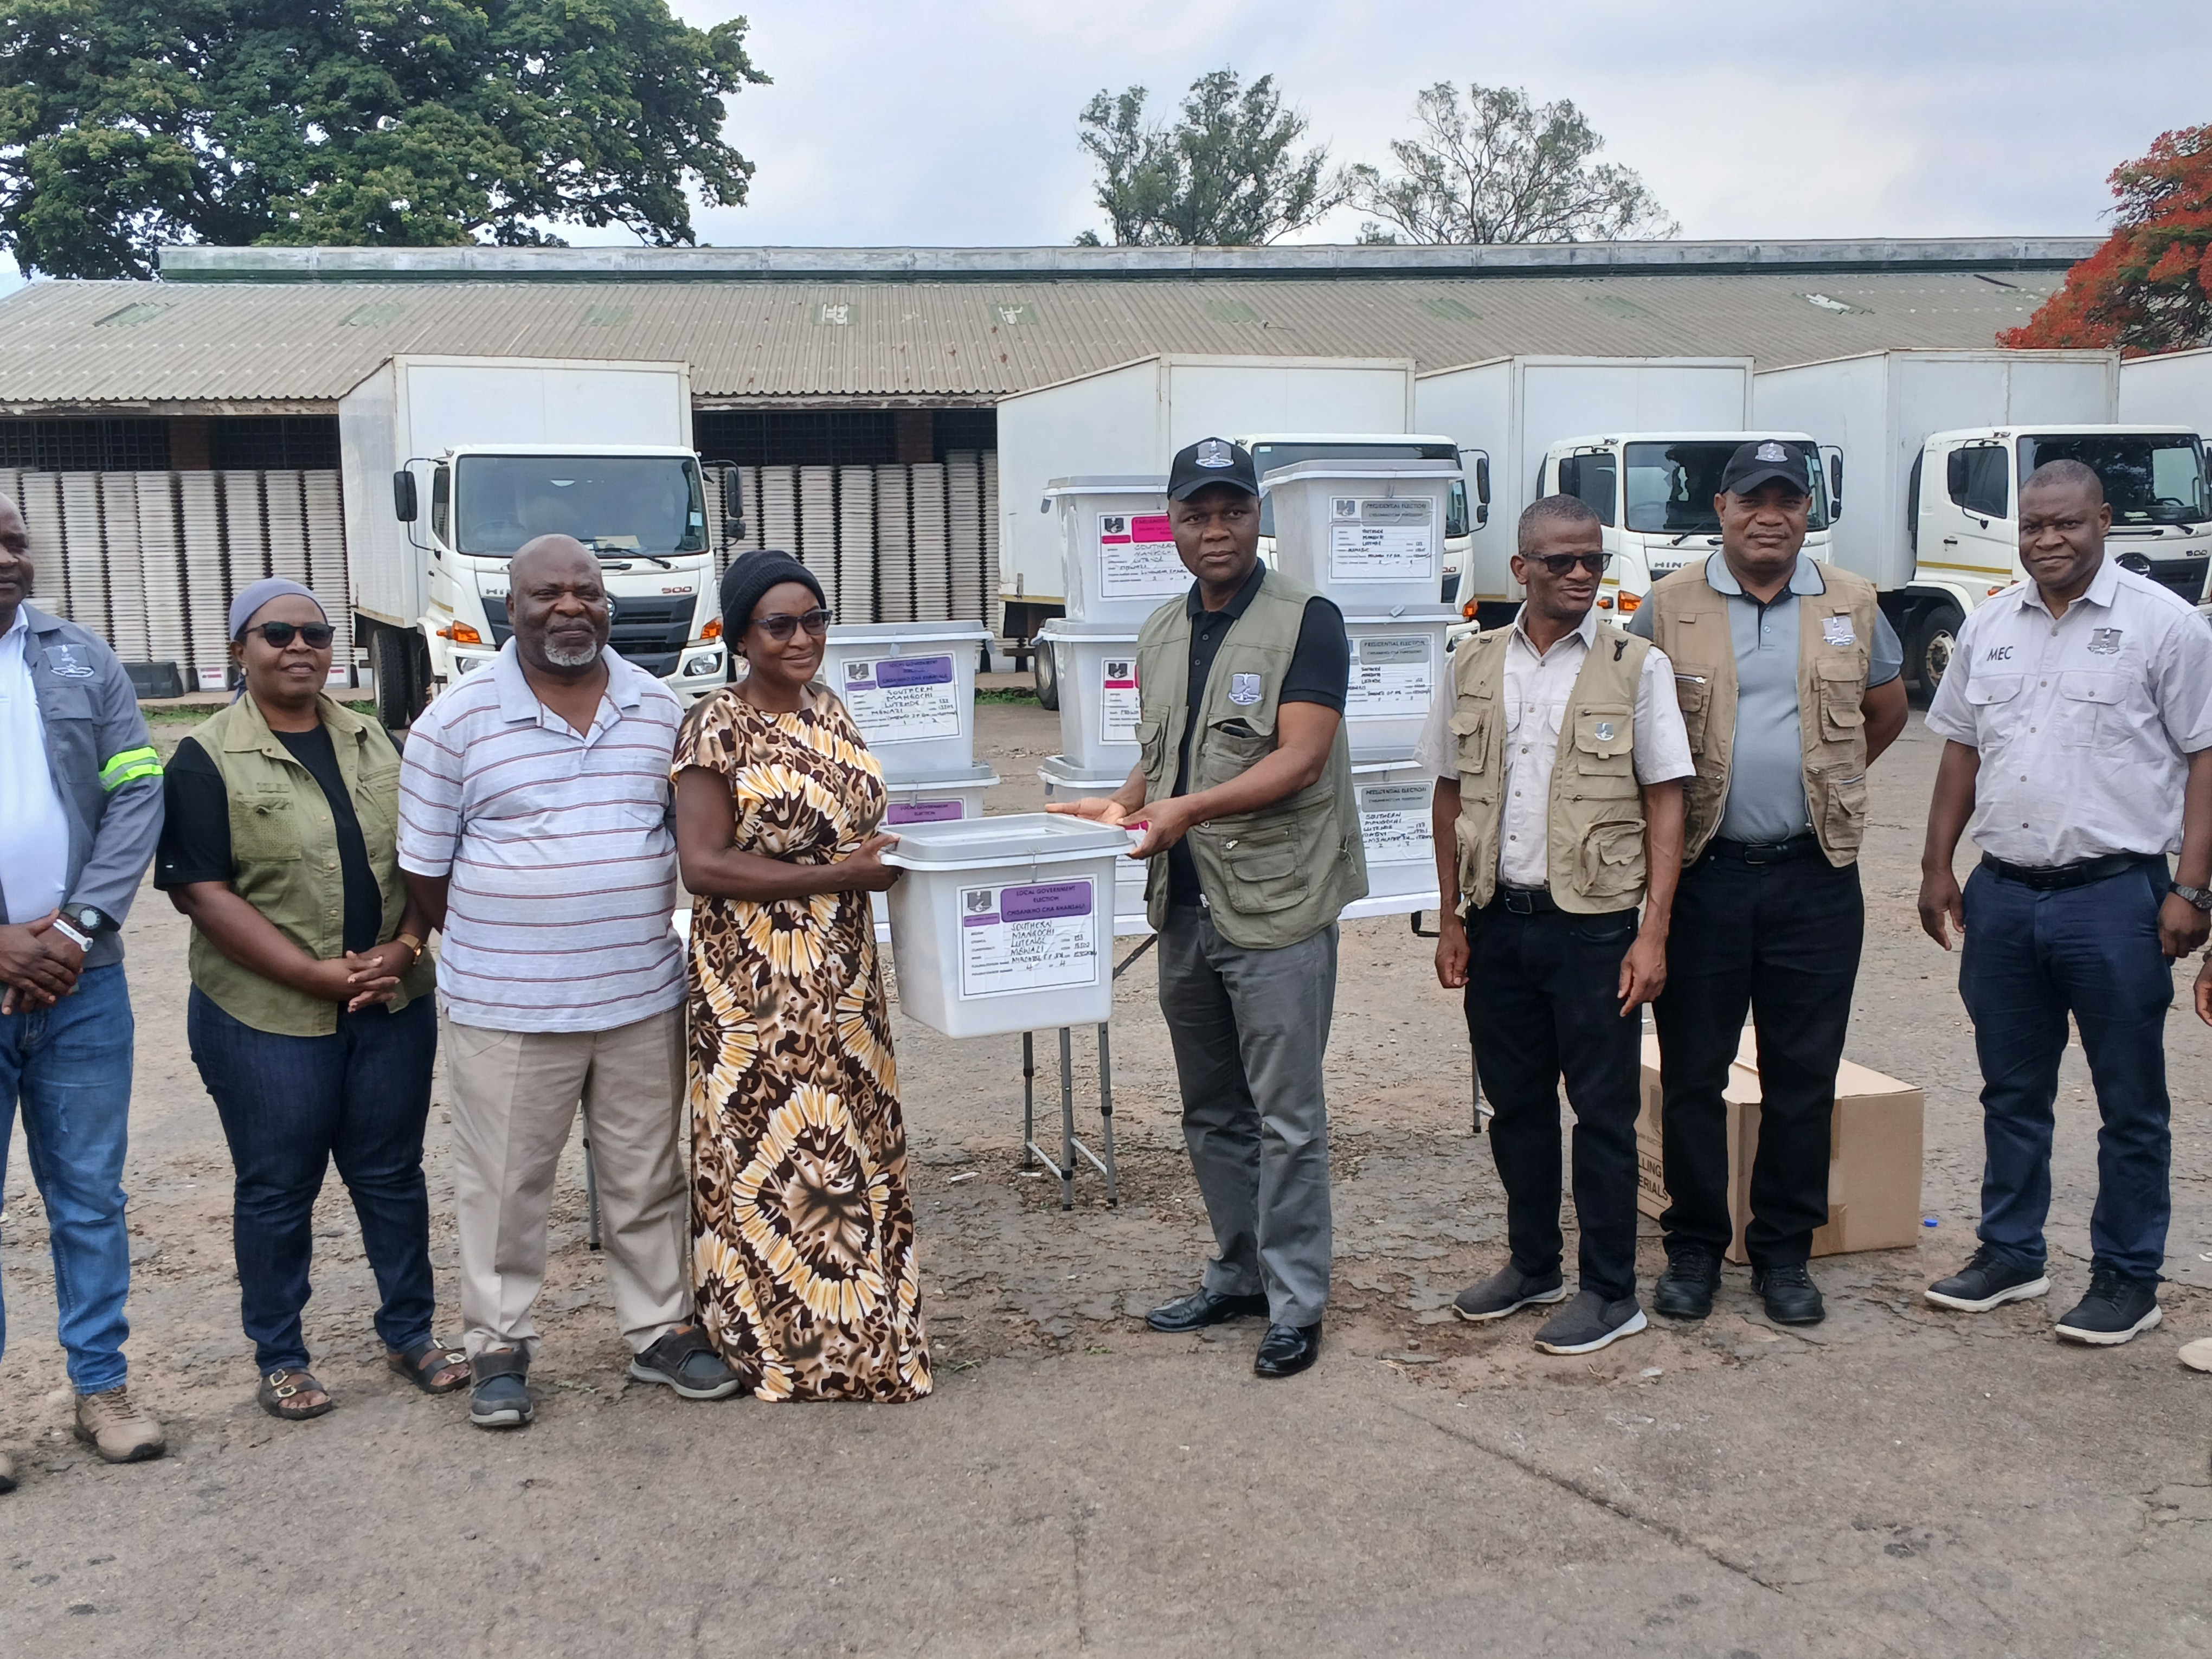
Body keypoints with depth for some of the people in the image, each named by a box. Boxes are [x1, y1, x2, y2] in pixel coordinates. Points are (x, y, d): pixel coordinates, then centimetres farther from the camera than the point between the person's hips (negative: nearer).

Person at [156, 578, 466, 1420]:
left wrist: (404, 948, -8)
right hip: (267, 1019, -4)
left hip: (392, 1007, 4)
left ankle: (410, 1332, 28)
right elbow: (201, 890, -12)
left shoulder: (372, 743, 10)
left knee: (392, 1174, 13)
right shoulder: (207, 760, -6)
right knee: (278, 1191, 8)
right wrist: (316, 974, -17)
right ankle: (279, 1357, 24)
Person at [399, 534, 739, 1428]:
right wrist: (490, 950, 5)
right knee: (506, 1185, 7)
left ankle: (662, 1330, 28)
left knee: (648, 1178, 13)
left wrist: (632, 936, 10)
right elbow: (425, 865, 0)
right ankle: (499, 1347, 23)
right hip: (506, 1009, -3)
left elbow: (691, 833, 14)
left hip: (642, 995, 3)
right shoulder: (456, 722, -6)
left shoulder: (659, 709, 5)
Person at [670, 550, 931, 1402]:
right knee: (769, 1150, 2)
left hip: (842, 977, 7)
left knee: (852, 1142, 14)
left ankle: (854, 1328, 28)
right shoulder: (716, 730, -12)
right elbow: (703, 865, -19)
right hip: (756, 983, -7)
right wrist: (834, 875, -21)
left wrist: (898, 852, 1)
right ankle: (775, 1341, 17)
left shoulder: (829, 712, 9)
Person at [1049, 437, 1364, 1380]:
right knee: (1212, 1112, 16)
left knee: (1285, 1114, 0)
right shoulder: (1161, 637, 13)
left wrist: (1187, 809, -25)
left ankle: (1296, 1301, 11)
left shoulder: (1306, 623, -8)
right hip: (1185, 908, 7)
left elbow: (1299, 759, -17)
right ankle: (1239, 1275, 31)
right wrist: (1121, 807, 2)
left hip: (1275, 906, -7)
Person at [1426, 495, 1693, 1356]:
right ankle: (1532, 1262, 32)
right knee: (1516, 1102, 15)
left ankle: (1610, 1292, 16)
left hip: (1593, 924, -4)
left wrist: (1653, 934, -10)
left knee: (1604, 1110, 4)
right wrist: (1451, 918, 8)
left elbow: (1665, 802, -4)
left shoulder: (1637, 666, -4)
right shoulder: (1475, 665, 6)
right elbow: (1450, 794, 11)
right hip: (1498, 921, 4)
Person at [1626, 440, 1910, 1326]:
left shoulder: (1851, 604, 6)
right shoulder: (1668, 607, 0)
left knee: (1803, 1079, 8)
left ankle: (1784, 1251, 21)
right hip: (1702, 876, -1)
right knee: (1691, 1075, 6)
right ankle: (1694, 1246, 20)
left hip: (1814, 877, 2)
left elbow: (1886, 711, 20)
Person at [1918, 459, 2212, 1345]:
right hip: (2003, 893, 5)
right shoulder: (1990, 626, 9)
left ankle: (2127, 1278, 18)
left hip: (2115, 895, -5)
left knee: (2131, 1104, 6)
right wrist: (1937, 867, 10)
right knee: (2011, 1092, 15)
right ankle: (2010, 1254, 29)